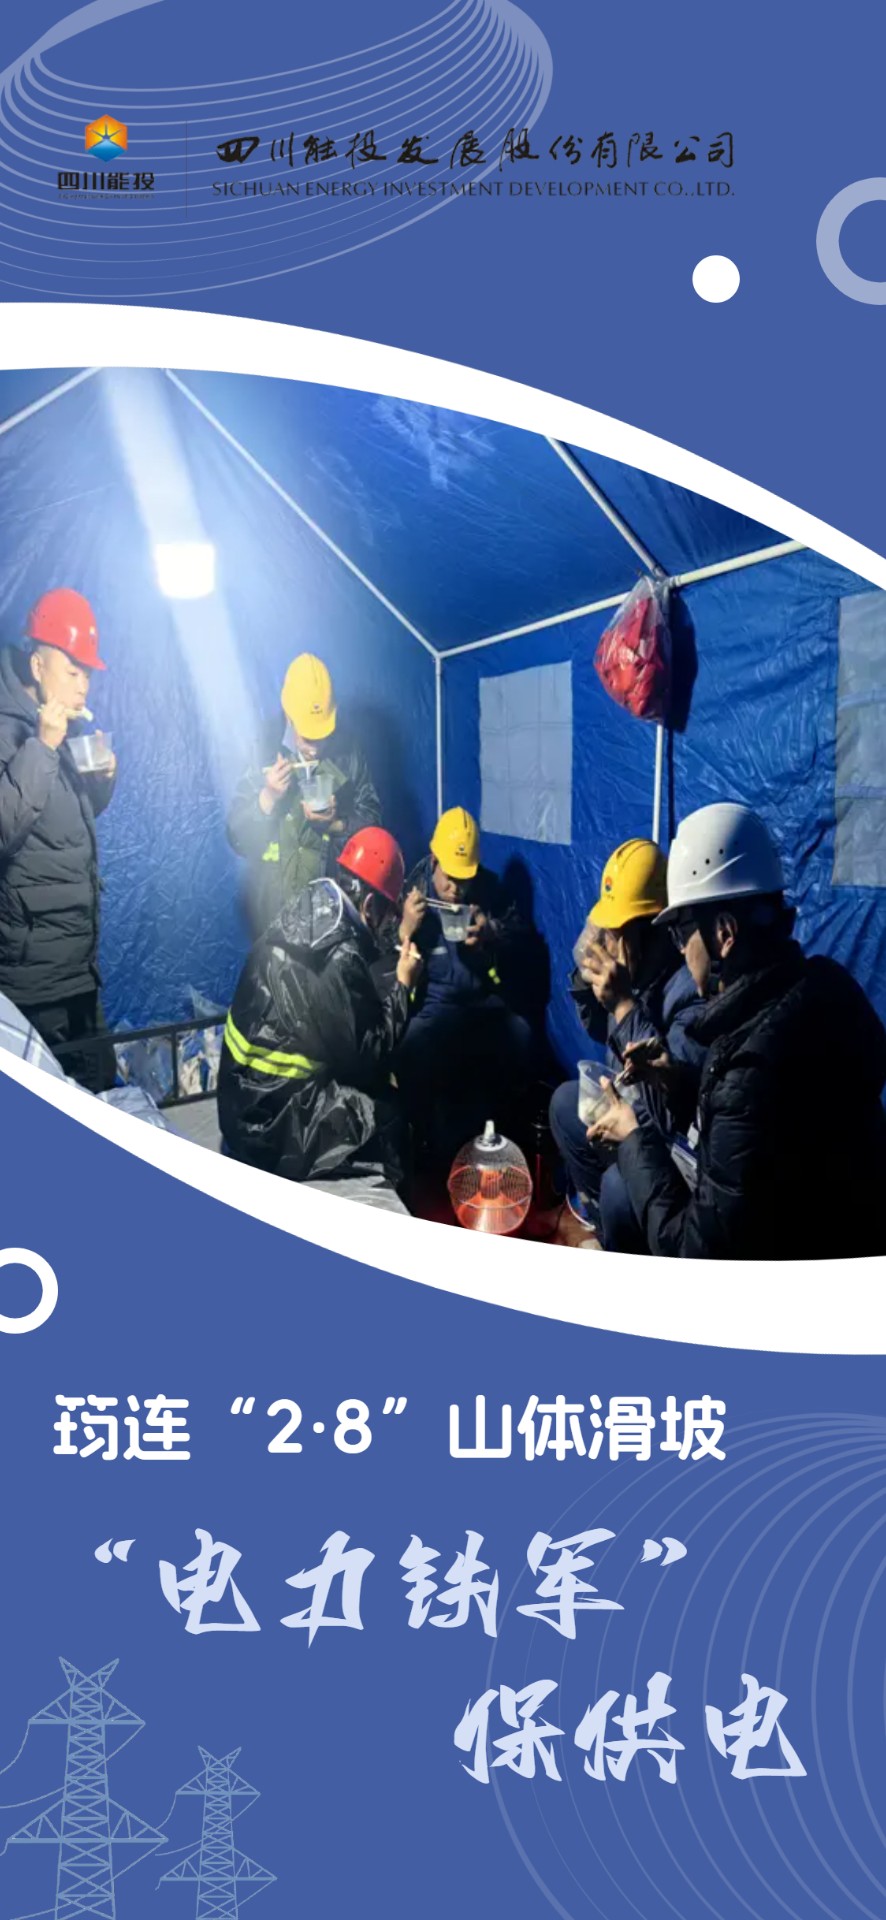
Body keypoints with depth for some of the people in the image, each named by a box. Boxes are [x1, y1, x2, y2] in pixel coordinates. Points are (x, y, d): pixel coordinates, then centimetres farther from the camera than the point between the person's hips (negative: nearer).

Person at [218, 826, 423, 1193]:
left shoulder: (299, 918, 3)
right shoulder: (339, 960, -24)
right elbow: (370, 1056, -13)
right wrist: (403, 985, -5)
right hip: (274, 1117, -9)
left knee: (379, 1094, 16)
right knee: (395, 1123, -6)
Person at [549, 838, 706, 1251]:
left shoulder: (693, 987, -31)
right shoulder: (636, 963, -4)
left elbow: (674, 1103, -40)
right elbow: (599, 1031, 15)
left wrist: (625, 1004, -38)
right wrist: (585, 975, -7)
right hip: (631, 1109, 10)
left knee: (620, 1186, -32)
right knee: (566, 1103, 21)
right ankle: (600, 1207, 35)